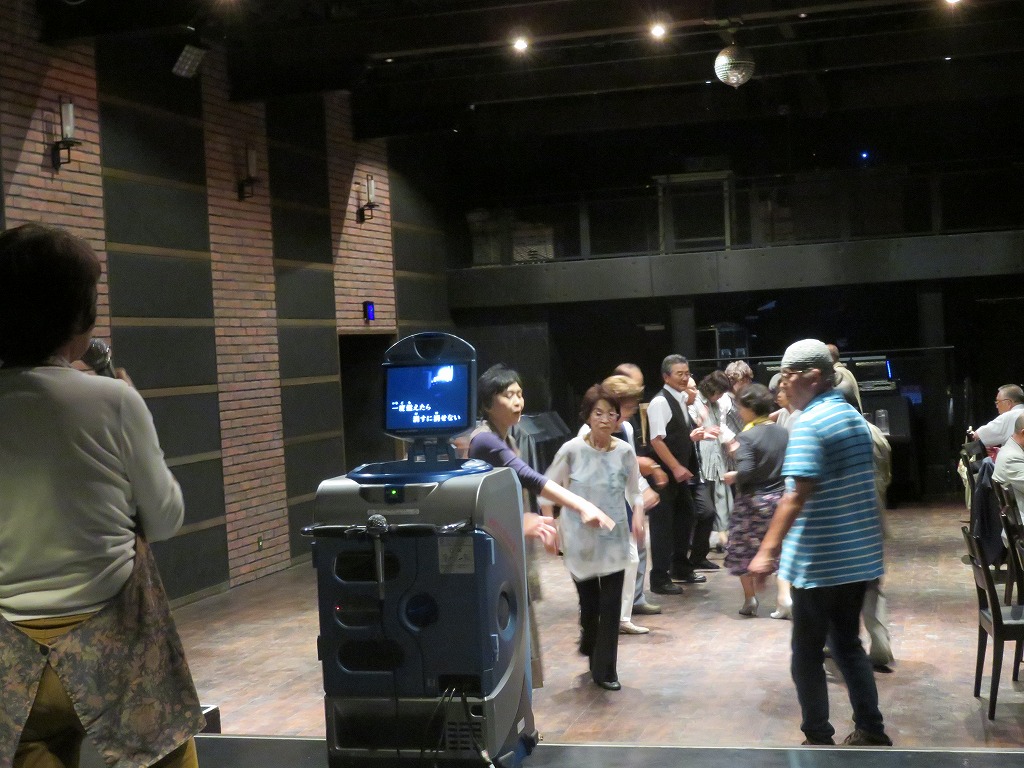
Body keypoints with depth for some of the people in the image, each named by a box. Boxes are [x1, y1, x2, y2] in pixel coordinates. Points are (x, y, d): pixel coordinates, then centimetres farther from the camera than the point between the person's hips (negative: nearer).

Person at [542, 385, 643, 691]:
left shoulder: (625, 451, -5)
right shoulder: (572, 450, -10)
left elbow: (634, 491, 7)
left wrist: (638, 515, -12)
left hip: (614, 539, 1)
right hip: (580, 539, -1)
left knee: (611, 604, -2)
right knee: (589, 602, 9)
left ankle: (605, 668, 11)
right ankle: (591, 646, 41)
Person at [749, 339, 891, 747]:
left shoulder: (809, 424, -17)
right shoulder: (855, 417, 11)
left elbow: (796, 496, -26)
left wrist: (768, 550, -28)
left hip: (819, 562, -8)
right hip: (860, 556, 8)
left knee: (808, 652, 4)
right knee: (848, 643, 18)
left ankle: (819, 739, 10)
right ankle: (871, 731, 21)